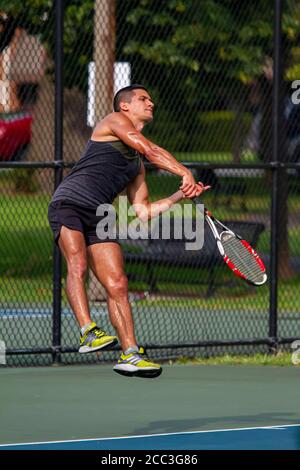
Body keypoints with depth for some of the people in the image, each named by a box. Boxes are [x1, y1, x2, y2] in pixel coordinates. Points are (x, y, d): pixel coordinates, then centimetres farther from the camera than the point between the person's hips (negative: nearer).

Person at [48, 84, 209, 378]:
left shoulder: (137, 165, 28)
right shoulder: (115, 121, 6)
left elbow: (143, 211, 24)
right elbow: (151, 151, -8)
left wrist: (180, 196, 15)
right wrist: (185, 173, -15)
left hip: (98, 217, 8)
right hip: (69, 203, -8)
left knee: (117, 285, -2)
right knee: (77, 265, -29)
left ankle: (130, 355, -3)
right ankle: (88, 333, -41)